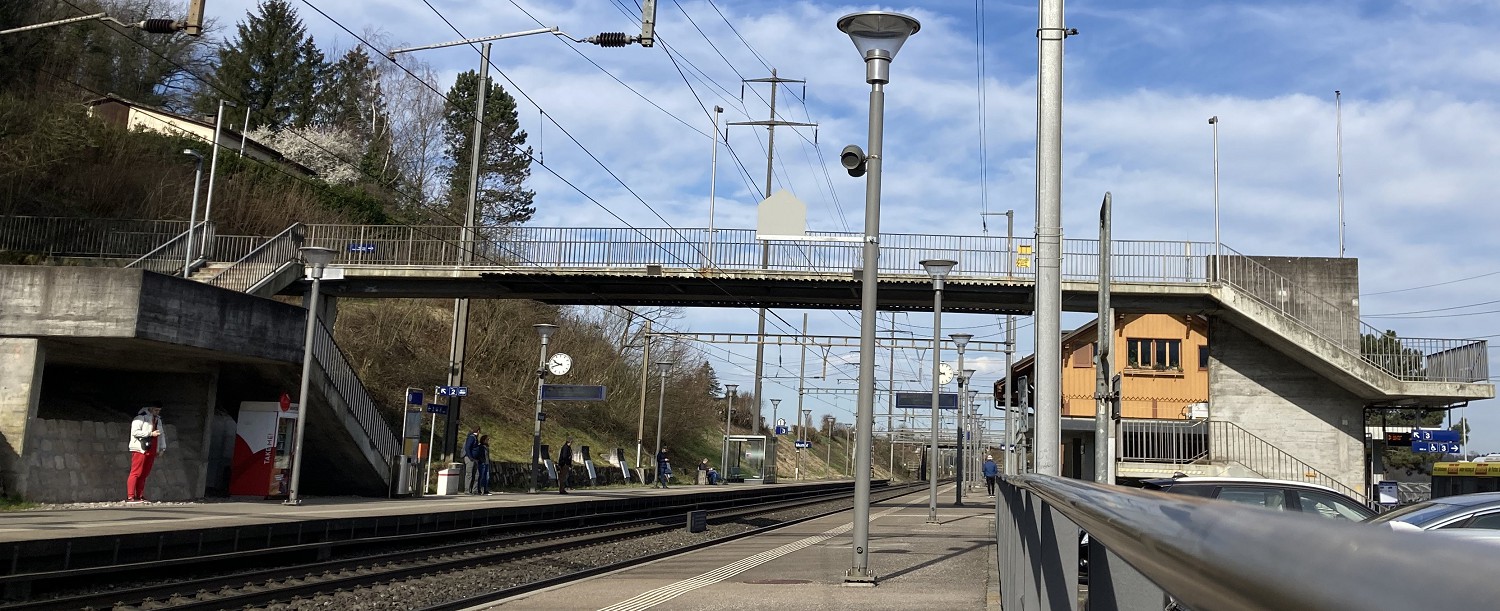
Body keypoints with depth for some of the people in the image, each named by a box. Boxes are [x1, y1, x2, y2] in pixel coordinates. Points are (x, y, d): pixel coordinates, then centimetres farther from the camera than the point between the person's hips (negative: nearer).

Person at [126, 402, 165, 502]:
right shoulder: (141, 417, -5)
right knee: (136, 473, -9)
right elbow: (135, 432, -14)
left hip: (151, 451, 7)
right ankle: (130, 497, -11)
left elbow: (161, 434, 27)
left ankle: (139, 496, 8)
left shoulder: (158, 419, 21)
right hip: (140, 449, -7)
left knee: (144, 474, 6)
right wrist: (151, 433, -16)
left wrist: (162, 448, 19)